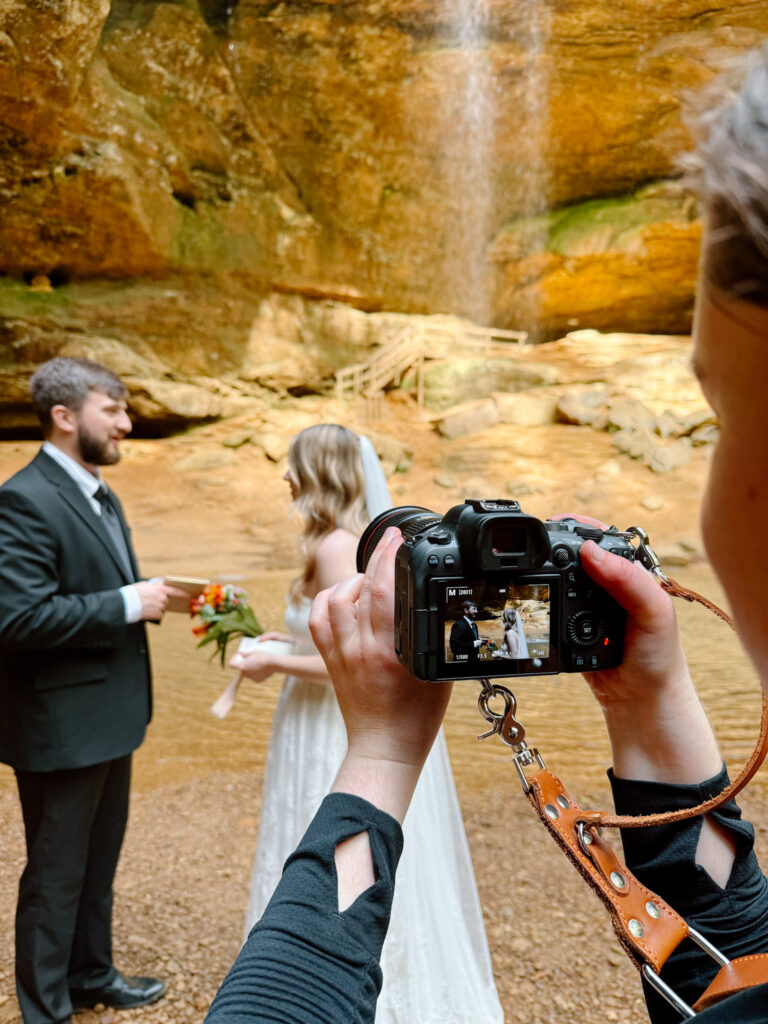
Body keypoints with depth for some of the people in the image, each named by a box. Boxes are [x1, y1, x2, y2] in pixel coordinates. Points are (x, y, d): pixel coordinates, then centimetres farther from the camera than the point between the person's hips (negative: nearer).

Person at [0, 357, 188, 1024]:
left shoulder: (99, 494, 10)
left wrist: (147, 596, 2)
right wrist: (127, 604, -24)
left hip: (110, 717, 9)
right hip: (60, 727, -9)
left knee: (99, 860, 24)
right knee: (56, 874, 10)